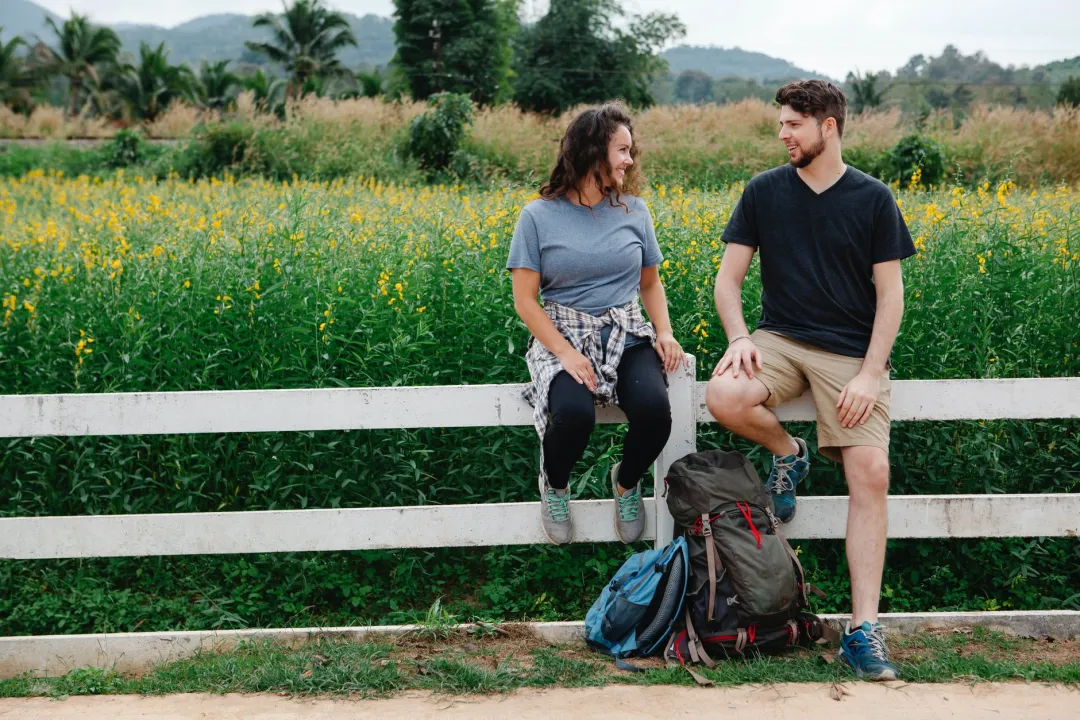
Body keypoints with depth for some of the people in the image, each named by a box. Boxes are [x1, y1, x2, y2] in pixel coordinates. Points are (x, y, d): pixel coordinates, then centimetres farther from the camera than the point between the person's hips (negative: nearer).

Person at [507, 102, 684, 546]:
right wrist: (566, 354, -17)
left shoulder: (634, 211, 8)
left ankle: (627, 481, 7)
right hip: (563, 338, -3)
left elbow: (651, 283, 18)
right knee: (573, 414, -35)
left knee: (654, 410, -30)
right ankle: (554, 484, 3)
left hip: (628, 338, 3)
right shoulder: (539, 216, -2)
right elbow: (525, 300, -4)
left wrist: (665, 332, -2)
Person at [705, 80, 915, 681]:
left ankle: (864, 629, -15)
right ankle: (788, 453, 4)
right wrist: (739, 337, -13)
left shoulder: (873, 199, 1)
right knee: (724, 396, -31)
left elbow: (890, 294, 0)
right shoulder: (764, 192, 6)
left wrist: (869, 373, -12)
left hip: (852, 352, -2)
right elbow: (728, 278, 7)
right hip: (780, 339, 2)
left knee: (871, 473, -19)